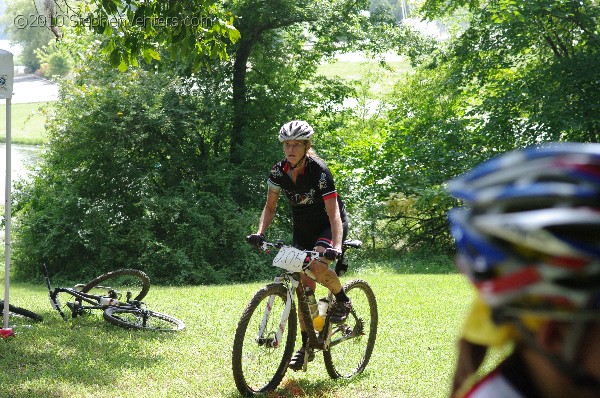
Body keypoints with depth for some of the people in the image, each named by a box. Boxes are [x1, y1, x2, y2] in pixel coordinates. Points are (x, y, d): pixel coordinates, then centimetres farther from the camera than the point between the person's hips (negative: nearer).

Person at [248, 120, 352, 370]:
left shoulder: (319, 171, -26)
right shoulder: (279, 171, -11)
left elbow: (334, 214, -30)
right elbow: (270, 206, 0)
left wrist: (336, 247, -43)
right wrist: (260, 232, -17)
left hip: (328, 226, -5)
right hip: (303, 228, 5)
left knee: (317, 267, -33)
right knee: (304, 286, 1)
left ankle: (342, 300, -3)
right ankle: (307, 345, 10)